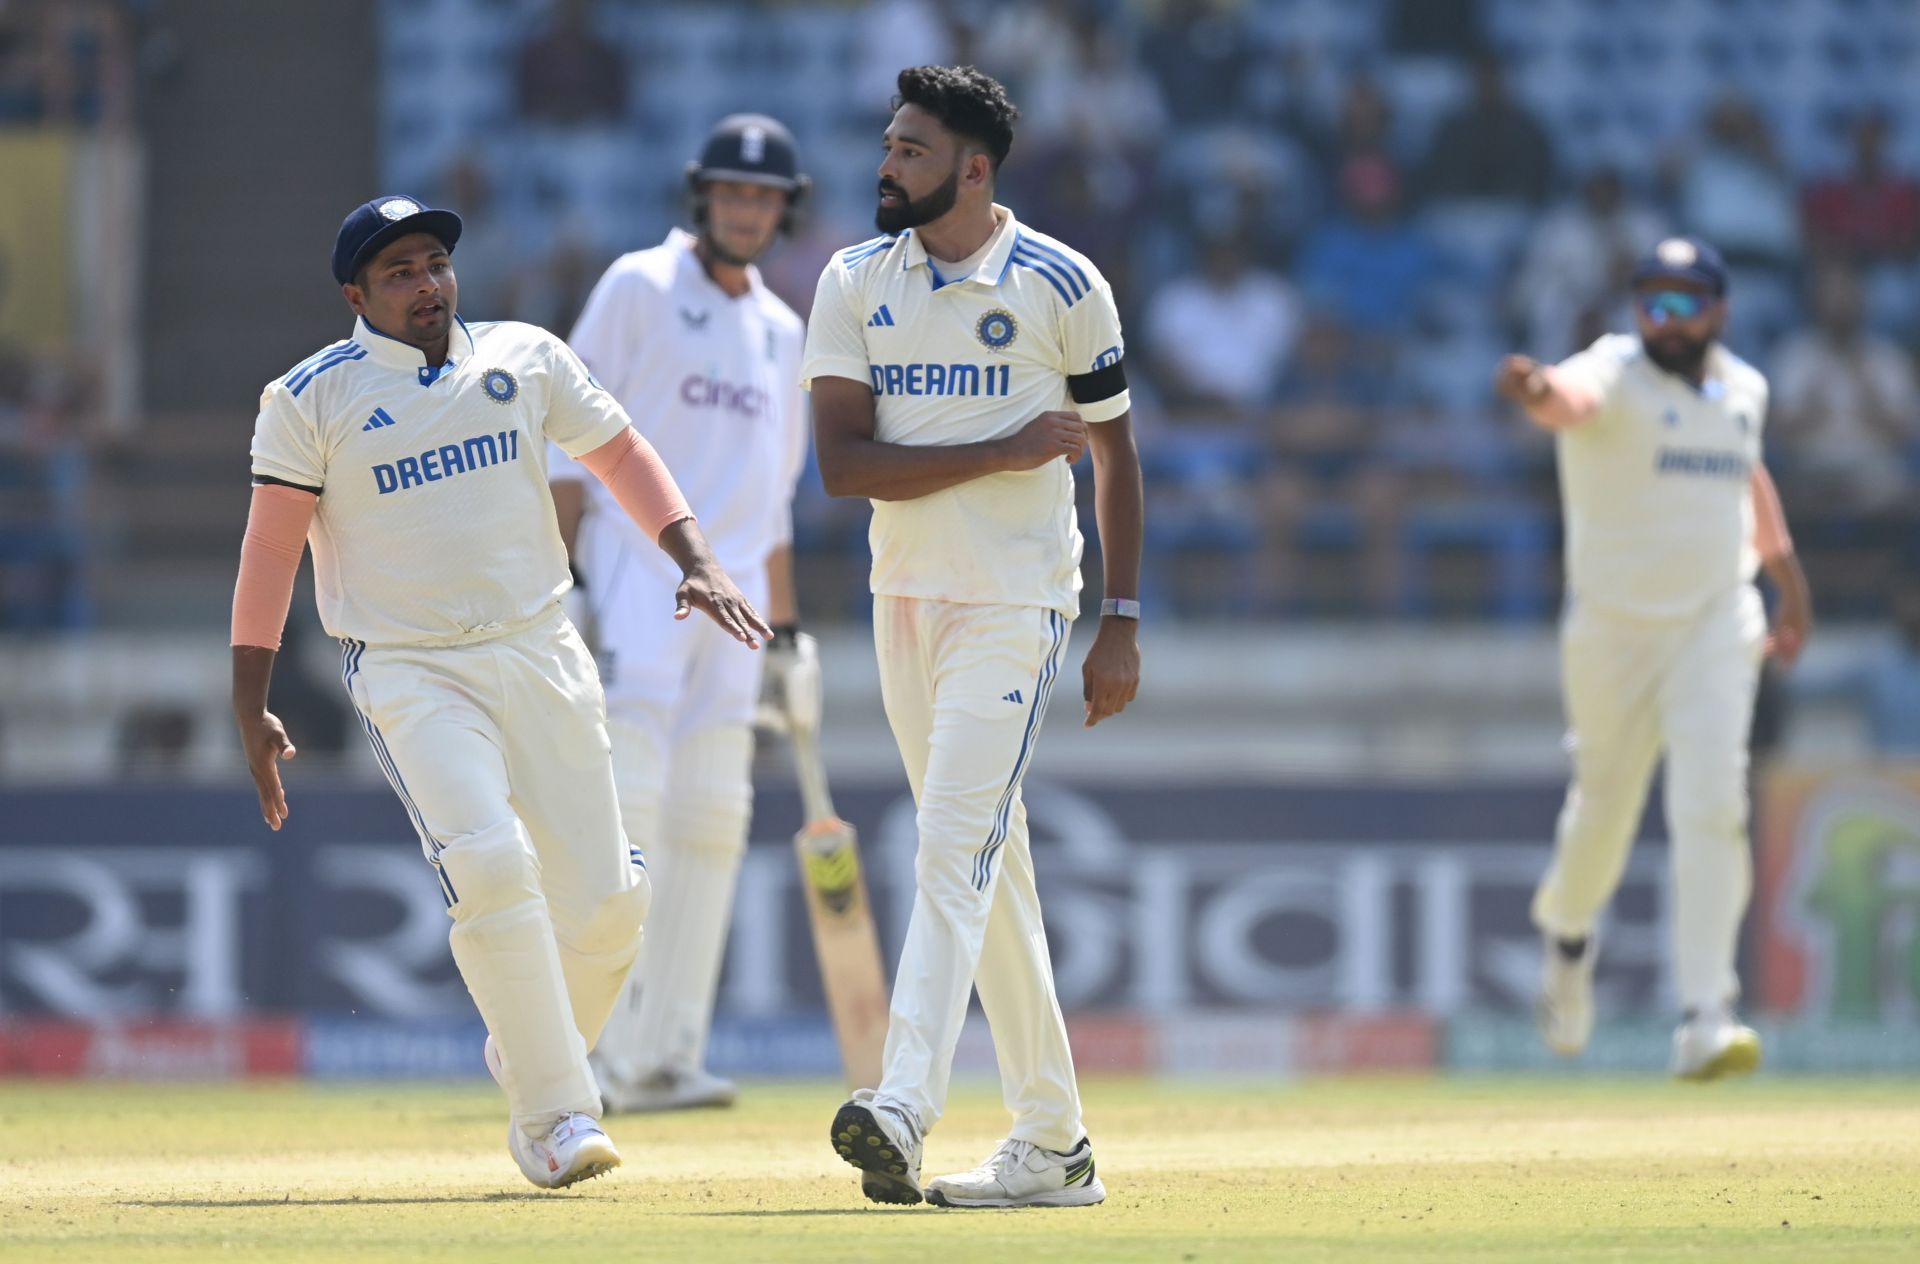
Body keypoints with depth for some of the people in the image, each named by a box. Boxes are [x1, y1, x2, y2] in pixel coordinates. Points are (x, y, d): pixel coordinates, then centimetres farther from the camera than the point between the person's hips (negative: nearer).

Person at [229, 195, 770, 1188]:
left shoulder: (525, 360, 7)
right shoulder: (311, 399, -3)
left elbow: (619, 453, 16)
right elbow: (270, 547, -2)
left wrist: (696, 561, 2)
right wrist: (249, 708, -6)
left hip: (539, 653, 4)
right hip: (409, 675, -4)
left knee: (606, 896, 1)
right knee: (488, 865, -24)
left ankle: (527, 1058, 30)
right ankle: (555, 1118, -17)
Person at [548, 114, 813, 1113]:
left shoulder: (780, 331, 19)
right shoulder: (638, 288, 1)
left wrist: (786, 630, 19)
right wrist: (561, 578, -14)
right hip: (634, 572, -6)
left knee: (711, 820, 1)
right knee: (626, 804, -15)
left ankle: (664, 1058, 4)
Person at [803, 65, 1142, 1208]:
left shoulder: (1062, 287, -4)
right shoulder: (856, 285, 5)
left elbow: (1115, 450, 4)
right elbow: (844, 462, -5)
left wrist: (1122, 626, 0)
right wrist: (1008, 450, -14)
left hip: (1017, 602, -5)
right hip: (905, 599, 5)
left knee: (958, 851, -18)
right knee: (993, 870, 9)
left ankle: (905, 1107, -30)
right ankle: (1052, 1144, 14)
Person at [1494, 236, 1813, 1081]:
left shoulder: (1743, 388, 6)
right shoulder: (1614, 375, -12)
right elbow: (1576, 396, -38)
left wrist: (1785, 572, 27)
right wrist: (1540, 395, -61)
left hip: (1715, 625, 2)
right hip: (1612, 629, -2)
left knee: (1711, 808, -15)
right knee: (1605, 806, 12)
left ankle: (1704, 1021, -18)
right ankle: (1567, 932, 47)